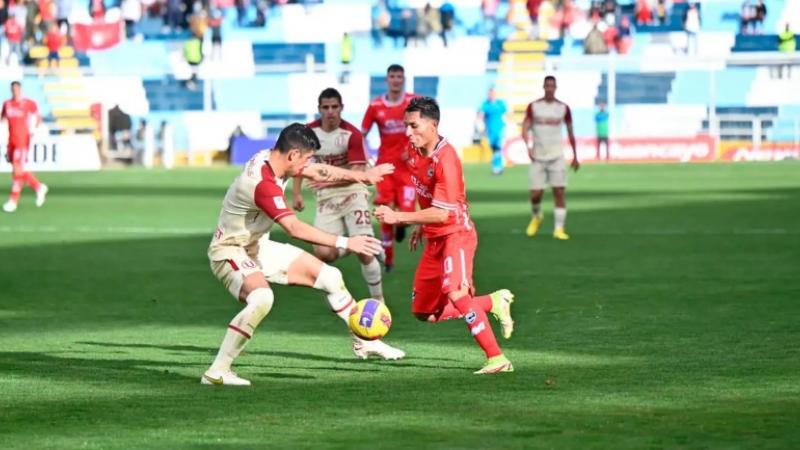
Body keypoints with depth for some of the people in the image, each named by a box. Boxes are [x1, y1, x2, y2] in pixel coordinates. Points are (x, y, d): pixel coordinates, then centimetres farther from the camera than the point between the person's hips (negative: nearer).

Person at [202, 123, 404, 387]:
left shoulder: (271, 159, -5)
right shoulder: (263, 183, -32)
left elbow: (318, 173, 12)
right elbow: (295, 229, -36)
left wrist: (362, 176, 12)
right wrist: (344, 243, -35)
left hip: (258, 246, 10)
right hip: (230, 251, -10)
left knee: (330, 276, 12)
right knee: (262, 298, -38)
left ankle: (364, 342, 30)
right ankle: (217, 372, -30)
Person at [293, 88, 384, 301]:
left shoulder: (352, 134, -15)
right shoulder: (309, 131, -3)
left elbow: (356, 172, -20)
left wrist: (330, 181, -35)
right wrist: (297, 194, 6)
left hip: (352, 193, -3)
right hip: (326, 197, 3)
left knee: (364, 251, -12)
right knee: (323, 253, -14)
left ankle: (378, 299, 5)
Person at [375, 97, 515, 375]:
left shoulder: (445, 158, -23)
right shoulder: (415, 154, 3)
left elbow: (442, 213, -27)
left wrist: (398, 217, -30)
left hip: (456, 235, -9)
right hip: (434, 240, 9)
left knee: (455, 292, -33)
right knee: (424, 313, 11)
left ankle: (497, 359, -30)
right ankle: (493, 303, 24)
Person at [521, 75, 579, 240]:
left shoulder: (563, 108, 4)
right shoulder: (533, 107, 2)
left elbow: (570, 132, 12)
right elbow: (525, 129, -2)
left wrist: (575, 156, 14)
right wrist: (528, 146, -19)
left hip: (556, 156, 0)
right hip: (538, 157, 0)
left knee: (560, 192, -9)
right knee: (536, 194, -2)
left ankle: (559, 229, -5)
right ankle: (536, 217, 29)